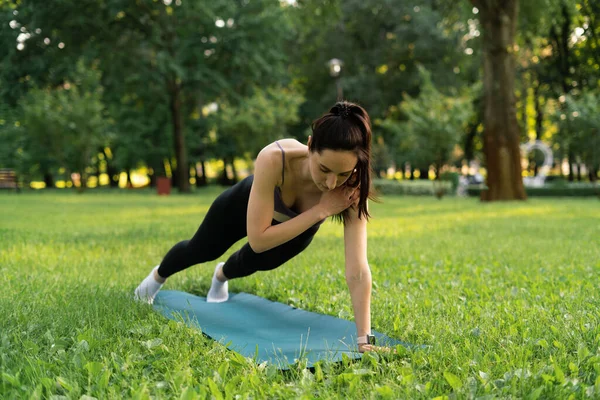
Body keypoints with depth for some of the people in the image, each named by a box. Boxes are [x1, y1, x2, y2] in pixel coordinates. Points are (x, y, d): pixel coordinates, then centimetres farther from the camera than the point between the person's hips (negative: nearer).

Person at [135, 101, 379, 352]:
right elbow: (258, 239, -43)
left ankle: (222, 275, 58)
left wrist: (364, 339, -50)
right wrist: (320, 211, -48)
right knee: (201, 250, 23)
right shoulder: (274, 158, -48)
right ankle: (158, 276, 60)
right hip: (249, 200, 0)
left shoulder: (352, 190, -42)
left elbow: (358, 271, -44)